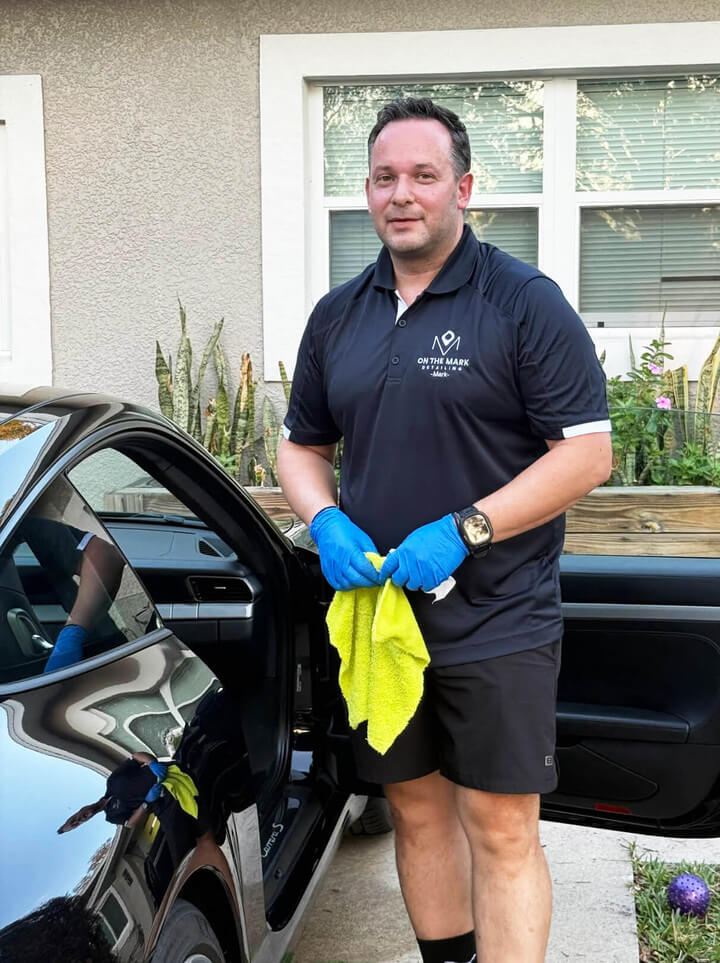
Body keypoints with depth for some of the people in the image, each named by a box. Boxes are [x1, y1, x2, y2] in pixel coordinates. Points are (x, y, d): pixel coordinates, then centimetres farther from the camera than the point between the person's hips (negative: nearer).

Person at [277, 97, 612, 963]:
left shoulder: (525, 301, -7)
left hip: (497, 622, -5)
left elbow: (587, 452, -10)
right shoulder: (337, 315, 10)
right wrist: (325, 522, -5)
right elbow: (301, 446, 16)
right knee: (416, 809, 15)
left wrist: (464, 530, -20)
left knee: (501, 830, 0)